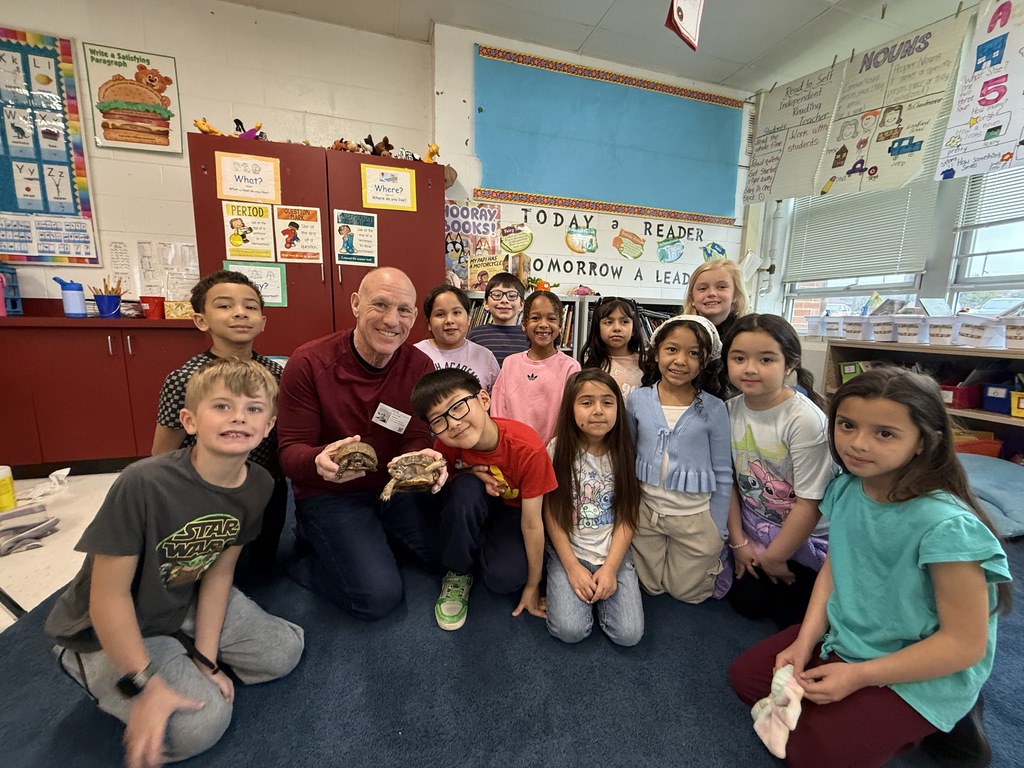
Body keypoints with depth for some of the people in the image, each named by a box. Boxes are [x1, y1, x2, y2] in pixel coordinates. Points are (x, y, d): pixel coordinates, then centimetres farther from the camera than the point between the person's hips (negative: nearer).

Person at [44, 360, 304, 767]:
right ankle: (84, 664, 6)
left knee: (284, 652, 3)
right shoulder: (142, 484, -33)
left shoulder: (258, 486, -16)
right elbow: (109, 597, -25)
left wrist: (205, 659, -7)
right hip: (111, 629, -5)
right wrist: (145, 685, -23)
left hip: (186, 605, 5)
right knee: (200, 724, -17)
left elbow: (219, 570, -7)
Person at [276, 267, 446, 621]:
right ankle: (313, 543, 14)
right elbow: (290, 451, -14)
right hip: (328, 494, -3)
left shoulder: (419, 366, -9)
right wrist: (319, 461, -39)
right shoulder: (308, 364, -17)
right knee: (379, 596, -14)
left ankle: (376, 533, 22)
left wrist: (426, 459, -34)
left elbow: (417, 440, -8)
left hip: (394, 485, 4)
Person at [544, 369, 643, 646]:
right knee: (570, 630, -16)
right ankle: (581, 585, 12)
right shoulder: (559, 449, -9)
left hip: (614, 552, 1)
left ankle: (603, 583, 14)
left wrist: (610, 567, -12)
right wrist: (573, 567, -11)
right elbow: (552, 513, -6)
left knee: (628, 634, -12)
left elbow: (627, 517, -3)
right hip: (569, 551, -1)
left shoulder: (624, 452, -4)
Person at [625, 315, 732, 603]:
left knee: (687, 592, 17)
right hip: (645, 511, 2)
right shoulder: (637, 400, -9)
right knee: (651, 587, 21)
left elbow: (722, 473, -3)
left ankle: (712, 558, 44)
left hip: (695, 516, -2)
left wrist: (718, 531, 1)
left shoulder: (714, 409, -12)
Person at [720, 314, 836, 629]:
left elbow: (810, 503, -22)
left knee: (791, 621, 8)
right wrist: (739, 542, -2)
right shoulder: (730, 410, -12)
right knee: (747, 604, 12)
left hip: (805, 539, -4)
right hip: (753, 534, 4)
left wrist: (774, 558, -12)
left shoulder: (805, 420, -28)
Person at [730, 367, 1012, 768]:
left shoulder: (945, 526, -30)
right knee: (745, 676, 8)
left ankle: (933, 723, 11)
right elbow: (833, 568, 1)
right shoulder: (845, 490, -10)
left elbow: (965, 643, -21)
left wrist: (857, 676, -20)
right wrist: (804, 643, -7)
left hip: (922, 676, -6)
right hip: (844, 638, 6)